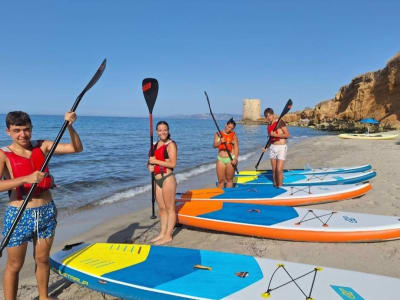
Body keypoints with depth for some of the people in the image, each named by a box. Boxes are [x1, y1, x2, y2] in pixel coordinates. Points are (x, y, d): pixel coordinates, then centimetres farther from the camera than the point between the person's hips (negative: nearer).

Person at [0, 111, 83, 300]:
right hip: (19, 215, -3)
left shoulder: (43, 147, 1)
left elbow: (76, 148, -3)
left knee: (42, 259, 19)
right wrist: (26, 178, -32)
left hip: (47, 212, 3)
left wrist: (70, 127, -17)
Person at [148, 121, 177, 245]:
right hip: (157, 180, 8)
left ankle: (168, 236, 8)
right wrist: (150, 165, 2)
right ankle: (162, 233, 27)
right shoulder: (155, 145, 14)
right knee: (161, 208, 15)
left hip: (167, 179, -8)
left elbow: (173, 164, -17)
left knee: (169, 208, 0)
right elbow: (151, 160, 25)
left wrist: (156, 161, -14)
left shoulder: (171, 145, -9)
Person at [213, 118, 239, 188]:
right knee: (220, 180, 3)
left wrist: (235, 159, -14)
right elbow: (214, 145, 0)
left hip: (231, 159, -2)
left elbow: (236, 147, -2)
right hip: (220, 159, 2)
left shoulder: (233, 135, 2)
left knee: (229, 179, 5)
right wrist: (220, 142, -20)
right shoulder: (218, 134, 8)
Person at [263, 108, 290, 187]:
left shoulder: (280, 122, -9)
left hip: (281, 148, -6)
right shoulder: (268, 126, 11)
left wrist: (275, 135, -20)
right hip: (272, 148, 6)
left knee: (279, 170, -12)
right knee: (274, 170, 9)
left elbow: (288, 135, -12)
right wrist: (266, 147, 4)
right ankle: (275, 186, 20)